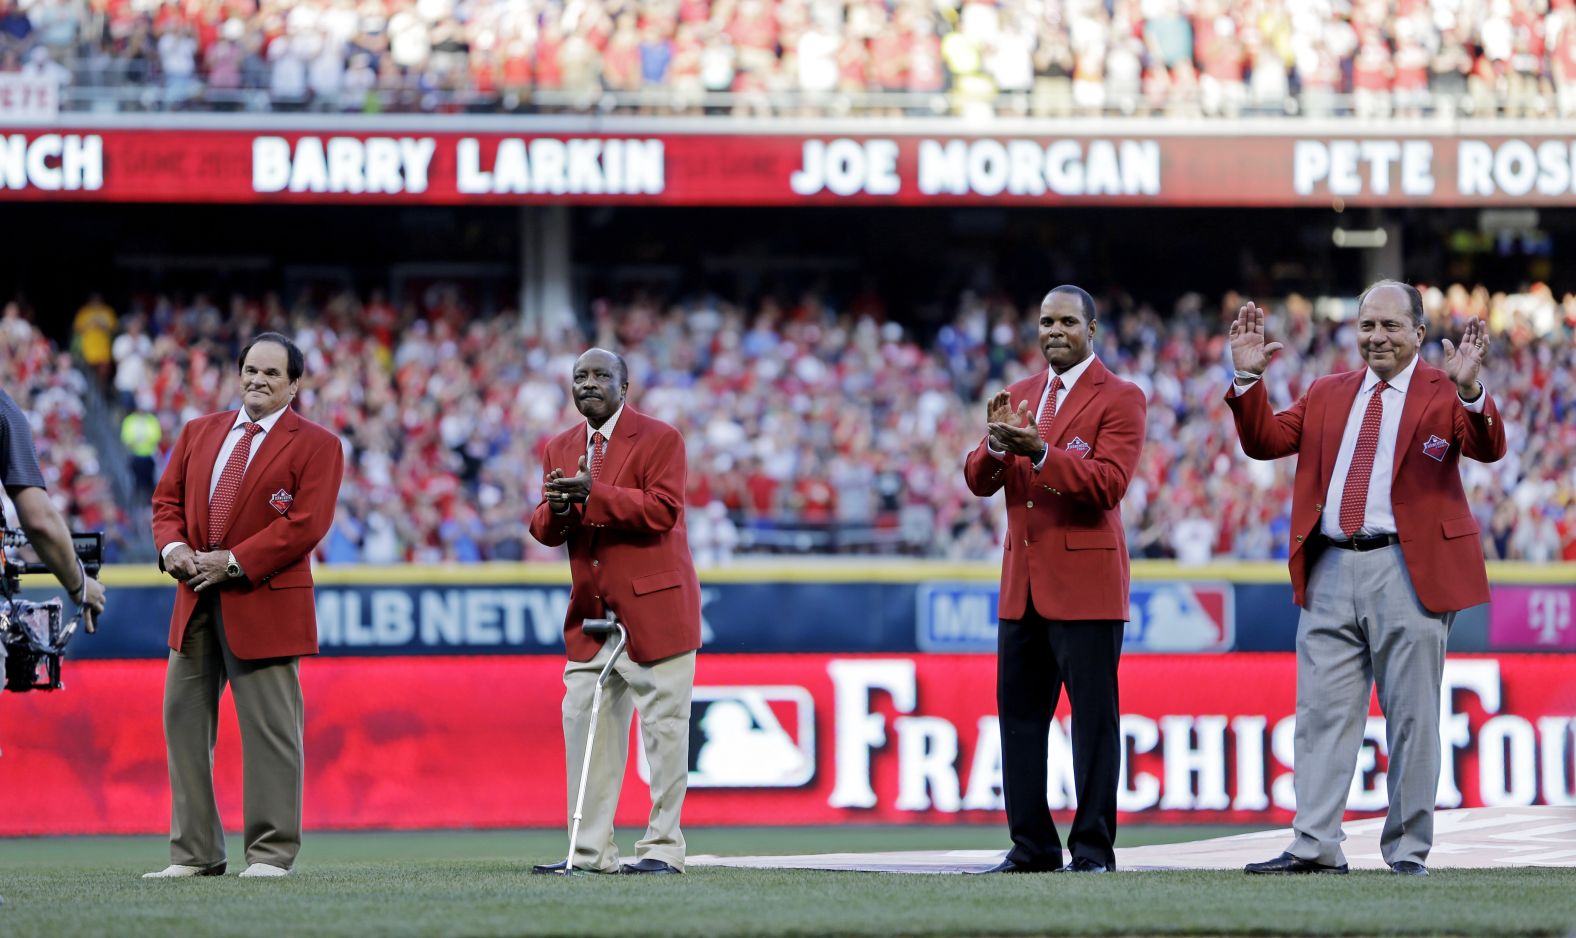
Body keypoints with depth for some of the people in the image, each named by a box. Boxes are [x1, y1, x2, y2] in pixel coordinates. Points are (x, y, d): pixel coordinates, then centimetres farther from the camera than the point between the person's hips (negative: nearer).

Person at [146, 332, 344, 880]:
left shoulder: (315, 445, -1)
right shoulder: (199, 433, 16)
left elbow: (306, 524, -11)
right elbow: (167, 499, 15)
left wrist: (234, 562, -16)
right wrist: (172, 546, -7)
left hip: (264, 603, -5)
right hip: (195, 603, 5)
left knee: (269, 729, -3)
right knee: (184, 722, 5)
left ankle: (272, 853, 2)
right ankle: (194, 853, 12)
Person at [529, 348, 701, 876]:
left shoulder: (660, 439, -4)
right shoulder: (560, 448, 14)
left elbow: (662, 511, -17)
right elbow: (544, 530, 11)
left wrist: (593, 494, -25)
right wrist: (557, 510, -13)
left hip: (653, 609, -6)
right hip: (590, 613, 6)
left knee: (663, 727, -3)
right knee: (584, 724, 3)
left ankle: (663, 847, 1)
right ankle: (590, 850, 8)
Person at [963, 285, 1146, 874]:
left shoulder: (1120, 399, -2)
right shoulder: (1019, 397, 16)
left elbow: (1108, 483, -15)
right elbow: (979, 482, 10)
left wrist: (1040, 453, -26)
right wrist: (995, 447, -12)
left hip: (1085, 586, -6)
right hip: (1022, 584, 6)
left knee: (1093, 718, -4)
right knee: (1019, 716, 7)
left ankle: (1093, 849, -2)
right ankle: (1031, 846, 13)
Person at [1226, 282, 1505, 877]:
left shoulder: (1442, 393, 1)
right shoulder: (1327, 395, 17)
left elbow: (1488, 449, -15)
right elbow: (1264, 441, 13)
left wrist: (1470, 392, -32)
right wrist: (1249, 378, 0)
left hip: (1408, 571, -5)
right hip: (1330, 572, 5)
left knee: (1411, 718, 0)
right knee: (1322, 716, 2)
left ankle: (1408, 850, 6)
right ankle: (1315, 847, 4)